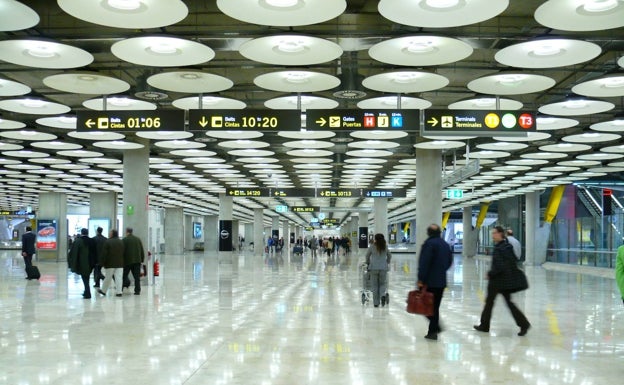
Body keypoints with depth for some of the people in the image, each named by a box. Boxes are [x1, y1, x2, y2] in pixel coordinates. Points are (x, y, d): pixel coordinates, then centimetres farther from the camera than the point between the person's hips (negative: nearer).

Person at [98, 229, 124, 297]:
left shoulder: (107, 242, -8)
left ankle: (103, 290, 21)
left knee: (108, 278, 7)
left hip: (110, 264, -3)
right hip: (120, 264, 3)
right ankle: (119, 291, -6)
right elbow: (124, 253, 12)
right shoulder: (121, 242, 8)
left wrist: (102, 263, -3)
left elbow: (103, 253, -9)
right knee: (119, 278, -1)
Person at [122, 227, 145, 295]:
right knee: (137, 277, 5)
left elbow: (122, 251, -7)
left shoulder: (125, 240, -5)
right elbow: (142, 250, 11)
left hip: (127, 261, -4)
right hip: (137, 261, 4)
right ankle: (137, 291, 3)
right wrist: (142, 259, 16)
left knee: (124, 275, 7)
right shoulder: (138, 239, 10)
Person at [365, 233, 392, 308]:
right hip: (383, 268, 2)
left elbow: (367, 256, 8)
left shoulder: (372, 247, -3)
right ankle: (382, 295, -14)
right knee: (382, 284, 15)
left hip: (374, 268, -2)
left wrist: (368, 263, 26)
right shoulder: (385, 247, 4)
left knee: (374, 285, 6)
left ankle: (376, 303, 8)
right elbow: (389, 256, 16)